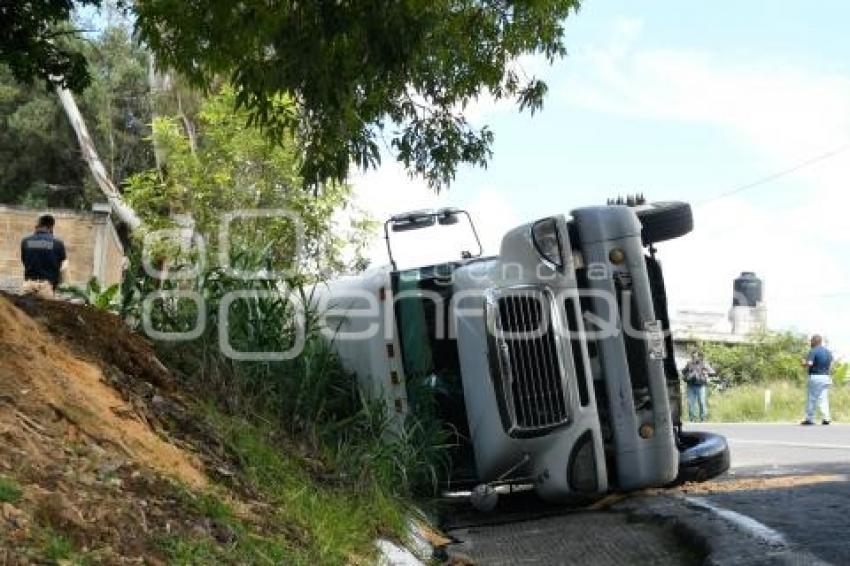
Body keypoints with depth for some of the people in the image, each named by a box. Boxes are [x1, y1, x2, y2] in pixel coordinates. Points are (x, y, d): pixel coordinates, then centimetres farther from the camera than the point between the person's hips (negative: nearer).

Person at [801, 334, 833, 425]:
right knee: (824, 398, 6)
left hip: (815, 377, -6)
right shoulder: (828, 352, 12)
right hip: (826, 377, 6)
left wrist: (803, 362, 0)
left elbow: (809, 364, -21)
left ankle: (810, 419, 5)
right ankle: (826, 418, -2)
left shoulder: (813, 351, -11)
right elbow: (830, 364, 18)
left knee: (812, 399, 1)